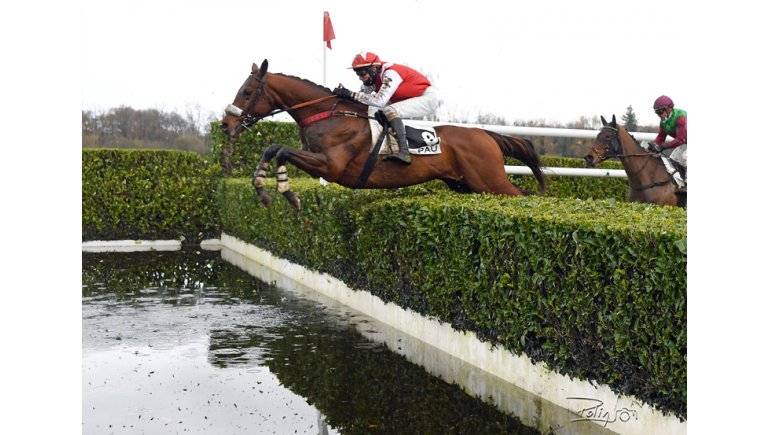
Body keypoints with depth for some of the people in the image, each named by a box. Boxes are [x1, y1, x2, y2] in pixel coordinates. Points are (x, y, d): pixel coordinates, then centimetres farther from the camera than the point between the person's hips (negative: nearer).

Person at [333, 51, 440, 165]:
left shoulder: (390, 74, -27)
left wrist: (351, 95, -39)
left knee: (390, 111, -29)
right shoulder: (371, 78, -1)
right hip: (412, 100, 10)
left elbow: (380, 101, -37)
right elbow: (362, 95, -1)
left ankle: (404, 153, -36)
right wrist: (344, 94, -19)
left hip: (428, 97, -10)